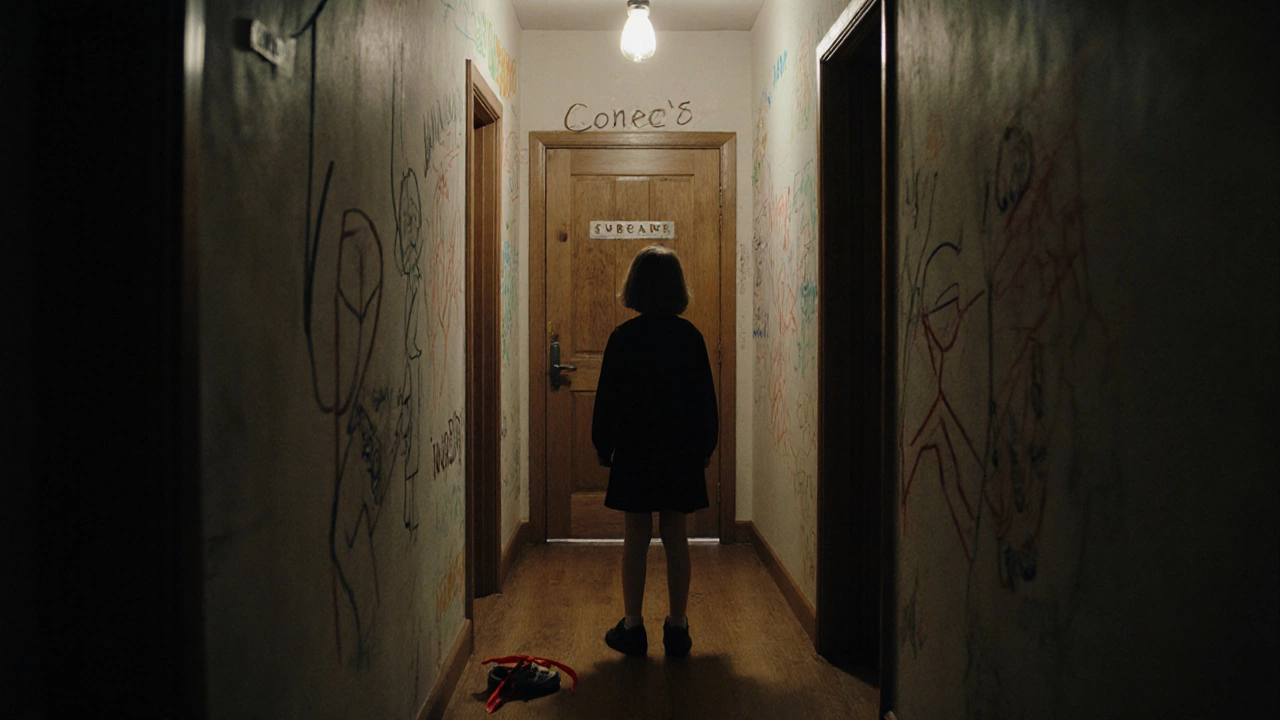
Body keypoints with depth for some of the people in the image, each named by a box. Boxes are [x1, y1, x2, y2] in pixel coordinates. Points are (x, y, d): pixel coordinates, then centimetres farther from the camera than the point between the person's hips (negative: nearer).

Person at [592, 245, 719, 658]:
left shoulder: (623, 337, -7)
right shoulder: (690, 337, -2)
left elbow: (607, 398, -3)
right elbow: (706, 398, 3)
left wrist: (603, 446, 8)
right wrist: (706, 447, 13)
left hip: (634, 452, -1)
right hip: (681, 452, 2)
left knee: (635, 539, 6)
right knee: (676, 539, 8)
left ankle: (632, 627, 13)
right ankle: (677, 627, 14)